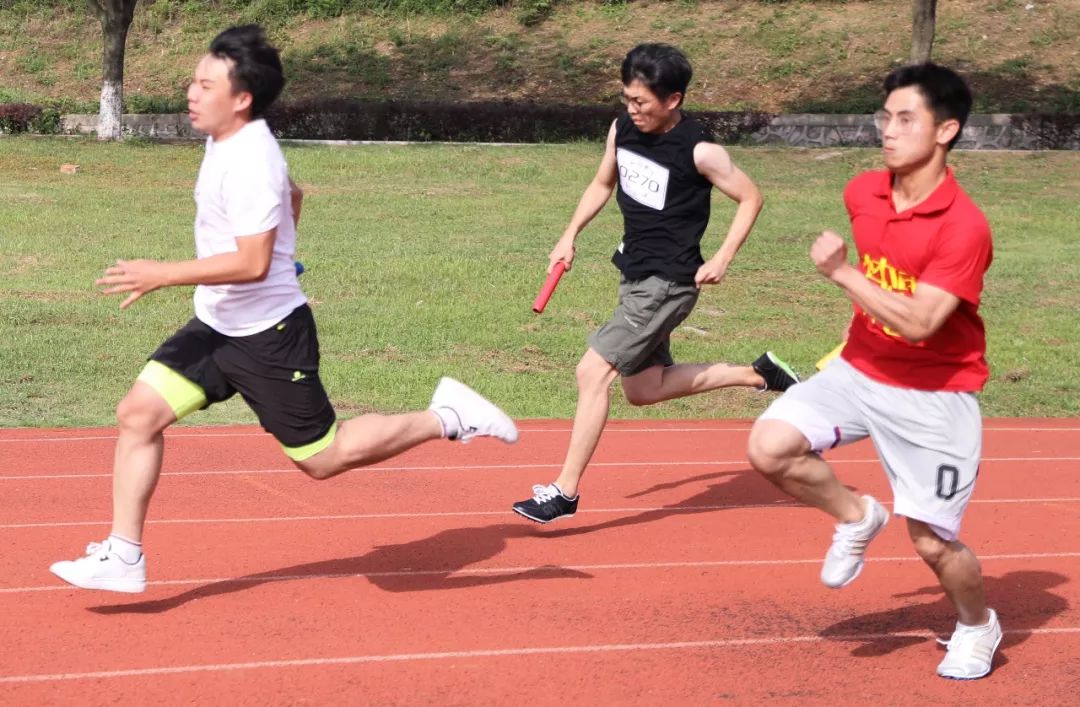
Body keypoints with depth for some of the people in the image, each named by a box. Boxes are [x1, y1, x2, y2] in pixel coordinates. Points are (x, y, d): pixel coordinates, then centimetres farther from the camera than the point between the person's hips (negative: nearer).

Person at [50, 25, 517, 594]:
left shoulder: (250, 163, -24)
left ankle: (446, 417, 14)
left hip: (267, 338, -9)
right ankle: (122, 558, 4)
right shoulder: (225, 142, 6)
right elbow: (292, 195, 23)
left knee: (323, 459, 1)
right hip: (216, 326, 9)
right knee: (137, 413, -1)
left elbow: (252, 264, -31)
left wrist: (163, 275, -29)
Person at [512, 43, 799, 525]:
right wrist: (570, 236, 7)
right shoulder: (622, 129, 0)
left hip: (667, 282, -9)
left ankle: (565, 491, -8)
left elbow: (750, 198, -6)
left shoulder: (699, 151, -18)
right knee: (643, 390, 17)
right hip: (635, 274, 9)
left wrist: (722, 259, -15)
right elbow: (602, 184, 18)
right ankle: (758, 374, 28)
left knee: (593, 371, -14)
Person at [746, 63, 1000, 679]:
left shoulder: (964, 226, -23)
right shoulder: (863, 193, -3)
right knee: (770, 446, -16)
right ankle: (856, 517, 12)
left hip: (934, 395, -5)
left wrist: (843, 274, -29)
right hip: (860, 370, 6)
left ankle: (978, 626, 31)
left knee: (932, 542, -2)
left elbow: (918, 323, -30)